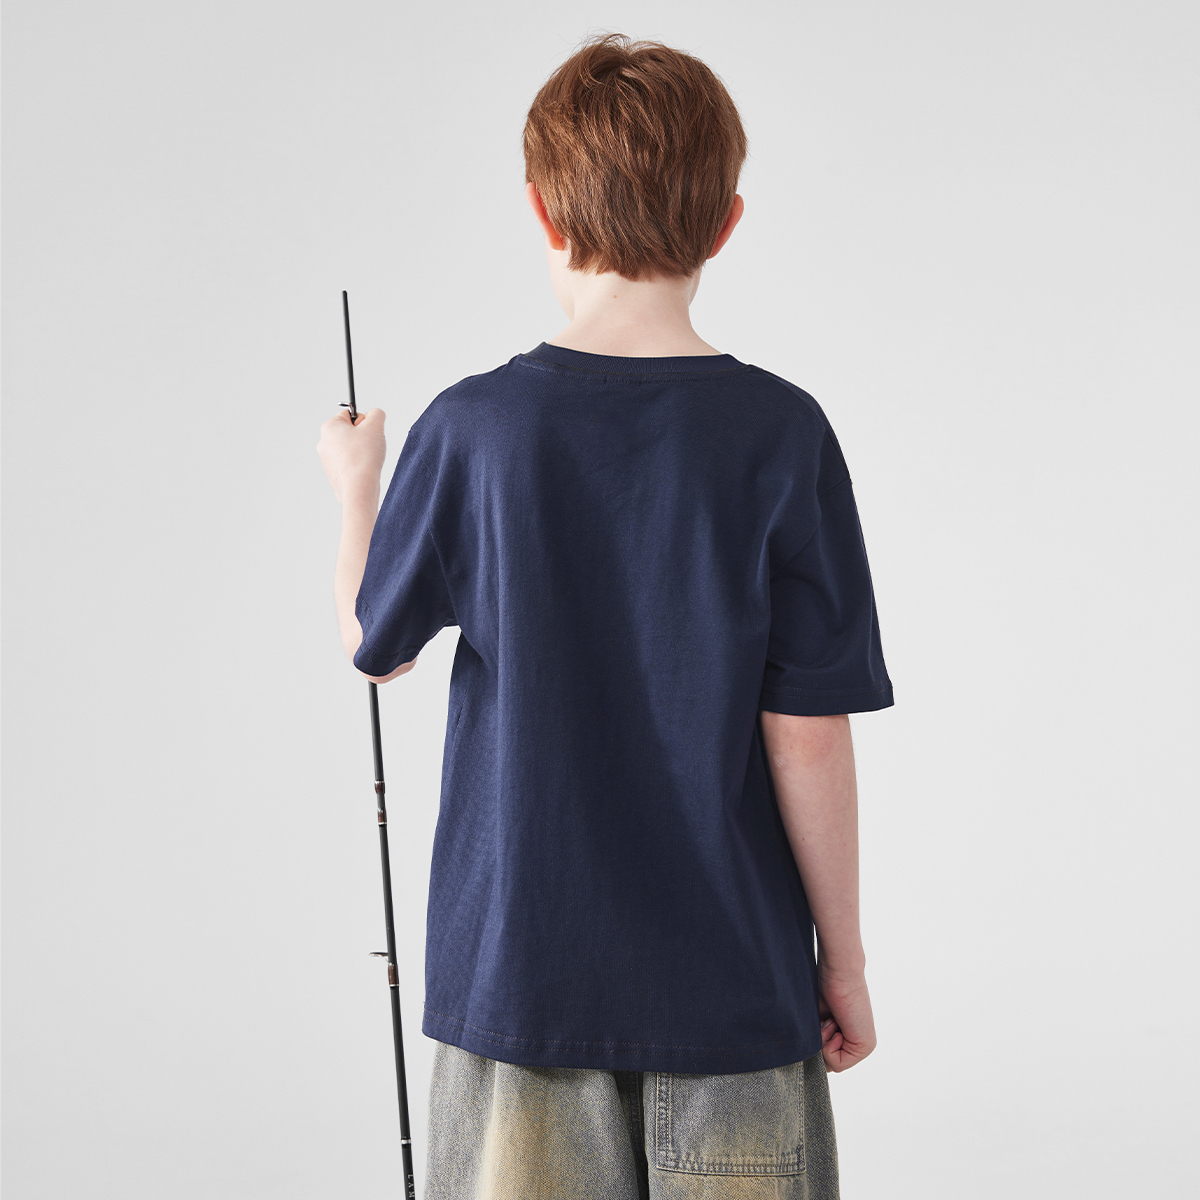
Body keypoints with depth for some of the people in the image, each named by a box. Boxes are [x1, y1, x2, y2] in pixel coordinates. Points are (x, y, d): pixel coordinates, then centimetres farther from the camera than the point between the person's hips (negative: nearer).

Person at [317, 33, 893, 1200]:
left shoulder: (472, 430, -9)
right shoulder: (781, 436, -11)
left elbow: (377, 647, 6)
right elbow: (808, 735, -10)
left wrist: (356, 487, 25)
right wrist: (843, 957, 2)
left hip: (520, 965, 1)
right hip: (732, 975, 0)